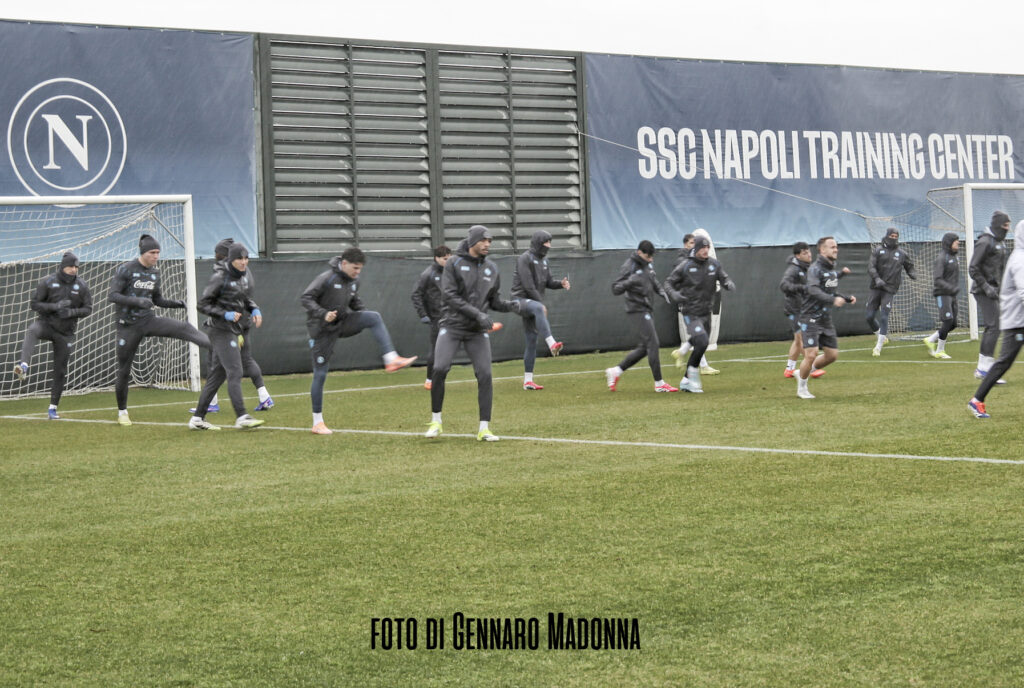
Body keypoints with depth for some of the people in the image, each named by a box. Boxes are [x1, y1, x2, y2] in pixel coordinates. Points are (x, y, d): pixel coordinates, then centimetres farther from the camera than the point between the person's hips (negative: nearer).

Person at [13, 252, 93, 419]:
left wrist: (71, 312, -17)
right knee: (32, 331, -39)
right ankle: (24, 367, -57)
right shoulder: (47, 282, -6)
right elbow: (34, 304, -6)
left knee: (60, 371, 4)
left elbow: (88, 309, 3)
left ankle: (53, 408, 17)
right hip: (46, 323, -2)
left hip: (66, 332, 2)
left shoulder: (81, 286, 0)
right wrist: (54, 306, -21)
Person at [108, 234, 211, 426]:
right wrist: (137, 301, -30)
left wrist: (174, 302, -2)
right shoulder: (125, 270, -10)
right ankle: (122, 412, 21)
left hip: (148, 320, 4)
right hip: (128, 326, -4)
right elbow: (112, 296, -17)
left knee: (184, 328, -21)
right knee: (124, 370, 4)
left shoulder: (155, 273, 7)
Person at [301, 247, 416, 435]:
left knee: (375, 317, -18)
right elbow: (306, 298, -19)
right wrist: (323, 314, -33)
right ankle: (317, 423, 8)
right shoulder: (326, 278, -17)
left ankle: (391, 359, -25)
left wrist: (366, 317, 3)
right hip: (322, 329, -6)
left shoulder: (353, 281, 4)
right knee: (320, 374, -3)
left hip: (342, 323, 6)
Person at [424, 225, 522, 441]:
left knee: (485, 375, -8)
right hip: (452, 325, -3)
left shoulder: (491, 268, 9)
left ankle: (484, 429, -1)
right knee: (440, 369, -16)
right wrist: (477, 314, -21)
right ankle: (436, 421, 1)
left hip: (478, 330, 3)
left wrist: (510, 306, -6)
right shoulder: (454, 264, -4)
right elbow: (450, 296, -13)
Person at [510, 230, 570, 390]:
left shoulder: (543, 260, 16)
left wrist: (560, 283, -5)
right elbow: (528, 286, -16)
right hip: (521, 299, -9)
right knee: (537, 308, -40)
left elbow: (548, 282, 16)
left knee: (531, 341, 6)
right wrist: (541, 303, -15)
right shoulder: (525, 259, -10)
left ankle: (528, 380, 9)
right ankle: (552, 344, -57)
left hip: (534, 302, 9)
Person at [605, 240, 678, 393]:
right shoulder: (629, 266, -14)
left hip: (647, 310, 9)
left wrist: (660, 290, 10)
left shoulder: (648, 264, 10)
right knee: (652, 343, -10)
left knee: (644, 347, 10)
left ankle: (615, 371, 16)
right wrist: (629, 282, -33)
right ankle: (659, 383, -6)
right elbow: (615, 289, -16)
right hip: (637, 310, -9)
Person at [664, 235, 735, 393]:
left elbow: (724, 279, 8)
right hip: (691, 313, -6)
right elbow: (668, 283, -3)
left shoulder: (714, 264, 4)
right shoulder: (685, 266, -9)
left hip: (706, 313, 6)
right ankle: (693, 373, -3)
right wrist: (674, 294, -24)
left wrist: (729, 284, -17)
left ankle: (686, 381, 21)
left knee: (701, 347, 9)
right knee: (702, 342, -22)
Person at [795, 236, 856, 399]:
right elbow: (813, 290, -31)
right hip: (811, 318, -8)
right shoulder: (815, 268, -14)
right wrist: (833, 300, -42)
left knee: (832, 354, 6)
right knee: (811, 354, -12)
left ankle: (804, 372, 27)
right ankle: (802, 387, 9)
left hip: (826, 319, 8)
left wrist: (847, 299, 8)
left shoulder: (833, 270, 12)